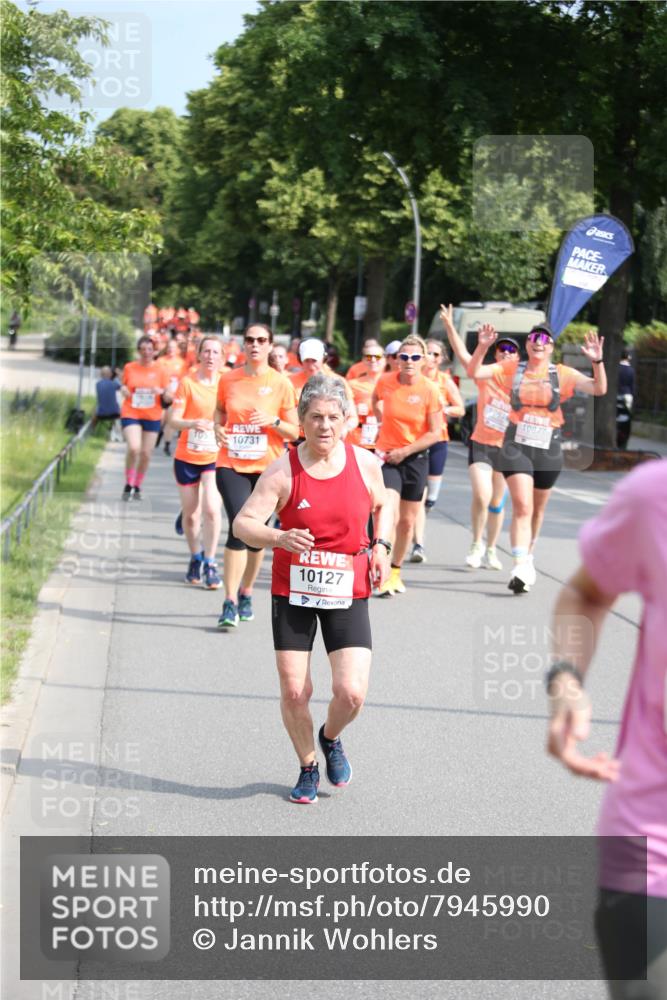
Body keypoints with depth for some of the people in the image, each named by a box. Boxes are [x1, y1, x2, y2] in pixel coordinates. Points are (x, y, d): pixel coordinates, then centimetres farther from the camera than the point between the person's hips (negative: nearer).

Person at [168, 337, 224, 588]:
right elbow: (174, 420, -10)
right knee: (191, 513, 8)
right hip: (186, 457, 0)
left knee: (211, 509, -16)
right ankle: (195, 557, 32)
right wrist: (193, 423, -29)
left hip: (214, 457, 0)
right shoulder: (187, 383, -6)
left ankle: (209, 563, -4)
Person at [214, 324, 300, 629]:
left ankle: (246, 593, 29)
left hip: (267, 467, 1)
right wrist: (218, 429, -2)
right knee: (239, 526, -16)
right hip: (232, 465, -1)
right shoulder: (228, 379, 3)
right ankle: (230, 602, -14)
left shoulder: (281, 383, -1)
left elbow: (294, 432, 2)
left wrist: (273, 421, -16)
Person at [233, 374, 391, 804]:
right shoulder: (283, 470, -11)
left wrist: (381, 547, 2)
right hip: (293, 592, -1)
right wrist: (279, 538, -36)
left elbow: (382, 506, 18)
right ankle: (308, 768, 27)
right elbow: (243, 523, -17)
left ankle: (331, 739, 26)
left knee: (351, 692, -10)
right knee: (294, 692, 0)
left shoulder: (365, 463, -3)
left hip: (347, 594, 1)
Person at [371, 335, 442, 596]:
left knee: (407, 521, 10)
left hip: (415, 458, 1)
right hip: (387, 456, -1)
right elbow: (375, 400, 19)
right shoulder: (385, 382, -6)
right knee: (389, 514, -20)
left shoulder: (429, 389, -11)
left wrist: (405, 451, -13)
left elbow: (435, 432, -9)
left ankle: (396, 570, 29)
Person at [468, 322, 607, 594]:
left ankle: (527, 557, 40)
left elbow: (599, 389, -7)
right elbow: (474, 372, -4)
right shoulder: (512, 371, 1)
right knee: (522, 507, -17)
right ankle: (520, 569, -23)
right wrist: (483, 347, -19)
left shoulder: (561, 374, 0)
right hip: (516, 447, -2)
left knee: (537, 510, 17)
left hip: (548, 449, 2)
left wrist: (597, 361, -22)